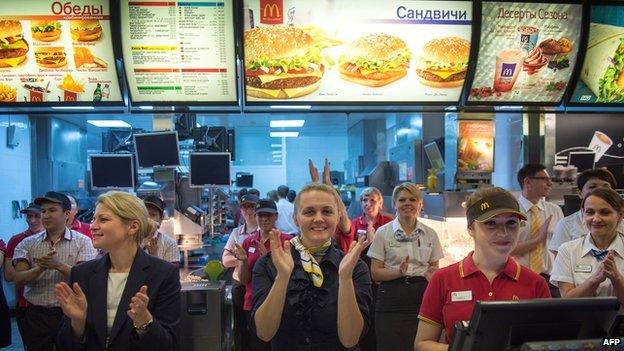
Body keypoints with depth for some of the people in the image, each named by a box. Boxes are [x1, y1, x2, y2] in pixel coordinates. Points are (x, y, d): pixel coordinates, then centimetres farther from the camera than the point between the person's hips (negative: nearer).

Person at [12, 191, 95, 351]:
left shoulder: (82, 242, -2)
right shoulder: (28, 243, 6)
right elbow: (18, 279, -4)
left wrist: (59, 265, -25)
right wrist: (40, 268, -22)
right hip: (35, 315, 2)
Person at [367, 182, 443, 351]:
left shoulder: (430, 233, 8)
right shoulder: (383, 232, 0)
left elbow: (435, 267, 16)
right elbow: (375, 273, -2)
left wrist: (432, 274, -7)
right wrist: (398, 272, -19)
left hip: (422, 297, 2)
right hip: (392, 300, -2)